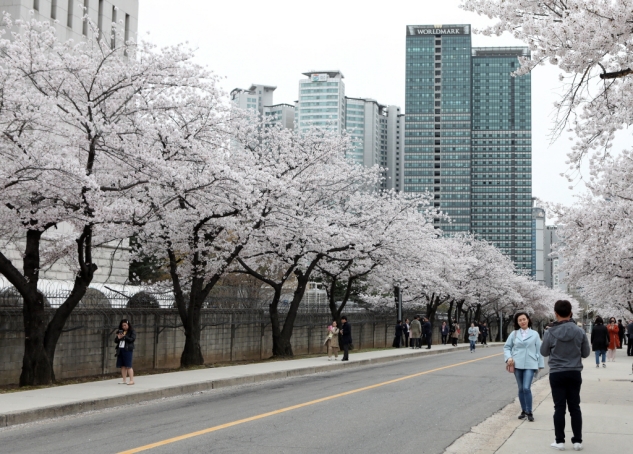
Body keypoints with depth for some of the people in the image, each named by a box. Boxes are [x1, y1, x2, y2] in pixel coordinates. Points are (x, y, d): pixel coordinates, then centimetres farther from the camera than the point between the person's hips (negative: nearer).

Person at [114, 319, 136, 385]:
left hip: (127, 350, -6)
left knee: (128, 366, -8)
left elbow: (132, 339, -13)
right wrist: (118, 338, -7)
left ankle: (132, 380, -6)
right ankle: (124, 380, 10)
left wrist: (124, 336, -20)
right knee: (122, 366, 5)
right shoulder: (120, 332, 16)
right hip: (120, 350, 6)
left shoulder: (132, 332, 1)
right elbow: (115, 341, 15)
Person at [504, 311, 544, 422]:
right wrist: (508, 357, -6)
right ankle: (523, 411, 22)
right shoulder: (514, 334, 6)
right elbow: (507, 347, 12)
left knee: (527, 388, -13)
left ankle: (529, 412, -2)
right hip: (517, 365, 3)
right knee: (521, 389, 10)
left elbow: (539, 350, 5)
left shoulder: (534, 334, 3)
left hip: (530, 365, -3)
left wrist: (540, 365, 3)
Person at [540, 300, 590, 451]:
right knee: (575, 407, 10)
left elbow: (544, 352, 2)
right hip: (574, 373, 2)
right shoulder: (580, 331, -7)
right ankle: (577, 441, 13)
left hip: (557, 374, -2)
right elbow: (586, 353, 3)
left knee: (559, 408, 4)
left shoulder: (550, 332, -11)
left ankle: (560, 441, 6)